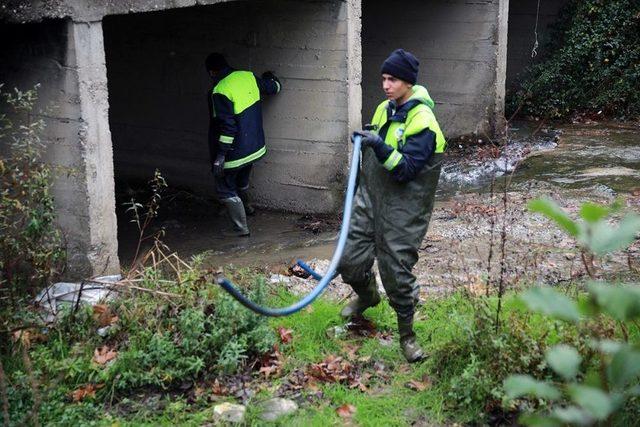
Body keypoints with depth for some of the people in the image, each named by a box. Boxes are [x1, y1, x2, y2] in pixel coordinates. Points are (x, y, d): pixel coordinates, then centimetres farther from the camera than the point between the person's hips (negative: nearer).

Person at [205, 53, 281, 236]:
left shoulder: (220, 92, -23)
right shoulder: (248, 77, -2)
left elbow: (227, 126, -26)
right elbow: (274, 87, 15)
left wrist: (220, 155, -21)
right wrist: (271, 77, 39)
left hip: (234, 152, -8)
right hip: (255, 147, 8)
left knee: (225, 189, 6)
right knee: (242, 181, 31)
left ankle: (241, 228, 9)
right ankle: (246, 207, 54)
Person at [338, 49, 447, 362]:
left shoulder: (423, 123, -17)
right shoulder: (385, 109, 8)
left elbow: (406, 169, -24)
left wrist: (380, 146, -34)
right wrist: (364, 139, 8)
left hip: (402, 210, -7)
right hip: (370, 198, 7)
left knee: (397, 271, -4)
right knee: (349, 260, 9)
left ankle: (407, 335, 15)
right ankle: (367, 295, 43)